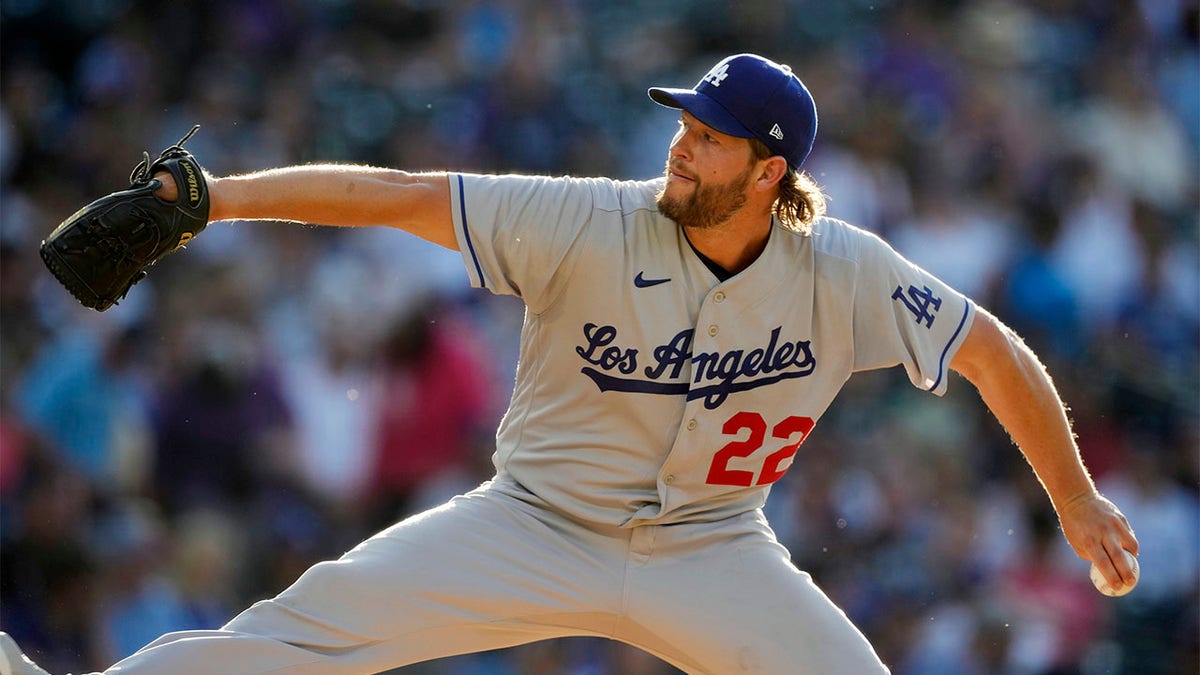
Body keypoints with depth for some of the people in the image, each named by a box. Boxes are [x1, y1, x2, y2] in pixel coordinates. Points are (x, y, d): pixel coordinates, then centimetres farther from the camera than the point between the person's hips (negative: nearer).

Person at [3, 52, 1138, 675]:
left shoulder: (843, 276, -15)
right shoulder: (592, 226, -20)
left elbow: (994, 353, -4)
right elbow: (399, 195, -23)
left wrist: (1075, 504, 2)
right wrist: (211, 198, -31)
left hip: (710, 550, 2)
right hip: (538, 527, -1)